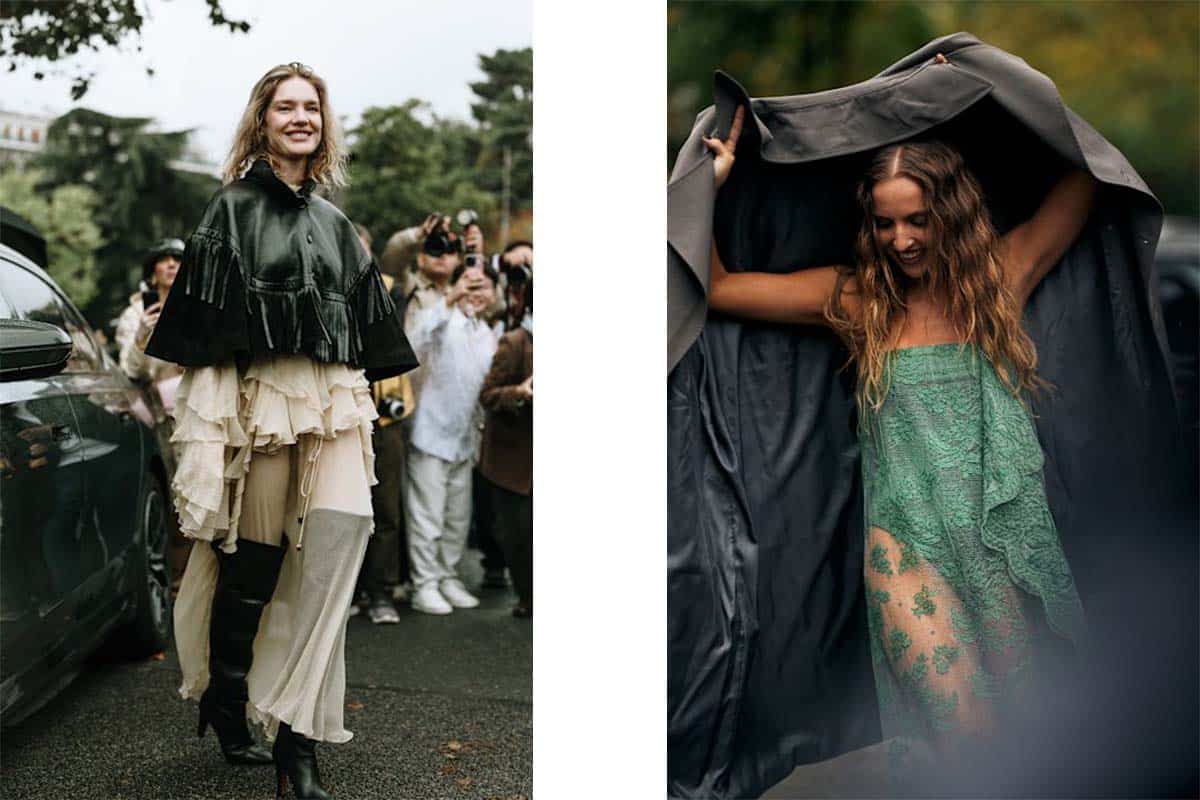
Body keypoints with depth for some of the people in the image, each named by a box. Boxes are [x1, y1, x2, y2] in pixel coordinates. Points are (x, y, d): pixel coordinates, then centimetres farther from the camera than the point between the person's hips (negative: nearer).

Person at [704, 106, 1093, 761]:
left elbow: (1088, 174, 8)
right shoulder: (856, 299, 3)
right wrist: (707, 186, -4)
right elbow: (714, 288, 3)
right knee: (959, 719, -16)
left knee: (1023, 713, 2)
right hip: (907, 538, -1)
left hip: (1007, 530, 2)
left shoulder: (1000, 276, 5)